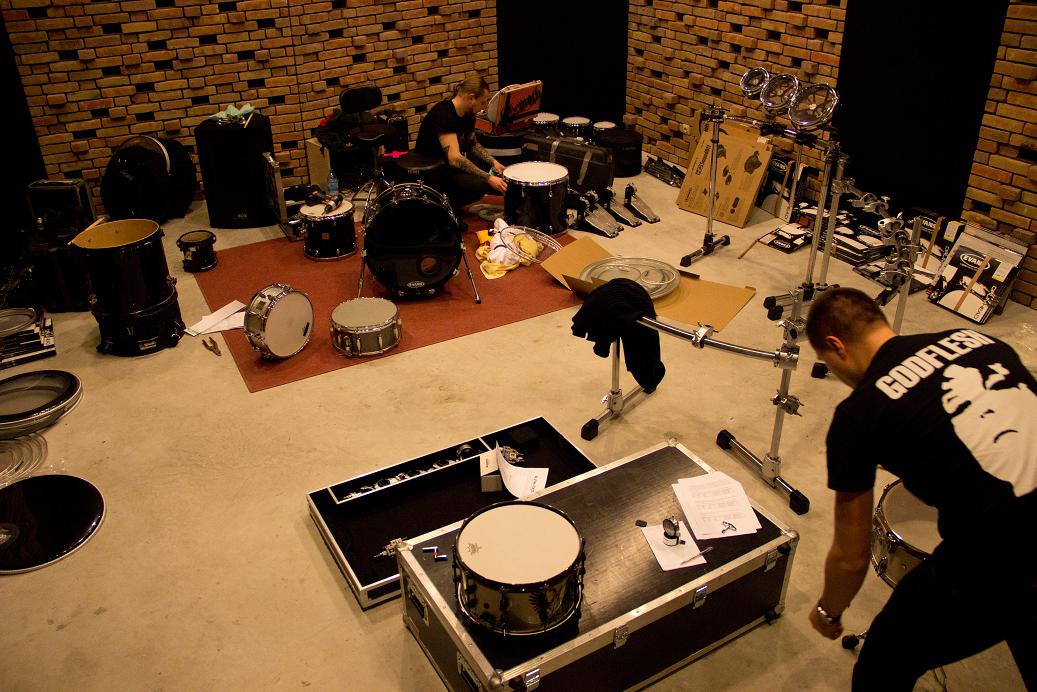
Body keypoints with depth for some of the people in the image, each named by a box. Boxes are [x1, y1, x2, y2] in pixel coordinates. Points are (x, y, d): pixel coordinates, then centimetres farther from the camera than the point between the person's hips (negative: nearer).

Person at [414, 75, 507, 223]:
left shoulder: (467, 114, 1)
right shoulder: (443, 114, -26)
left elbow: (472, 144, 17)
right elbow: (454, 159, -34)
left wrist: (493, 162, 0)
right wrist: (488, 178, -34)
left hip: (448, 164, 10)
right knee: (478, 184, -29)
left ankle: (453, 203, 11)